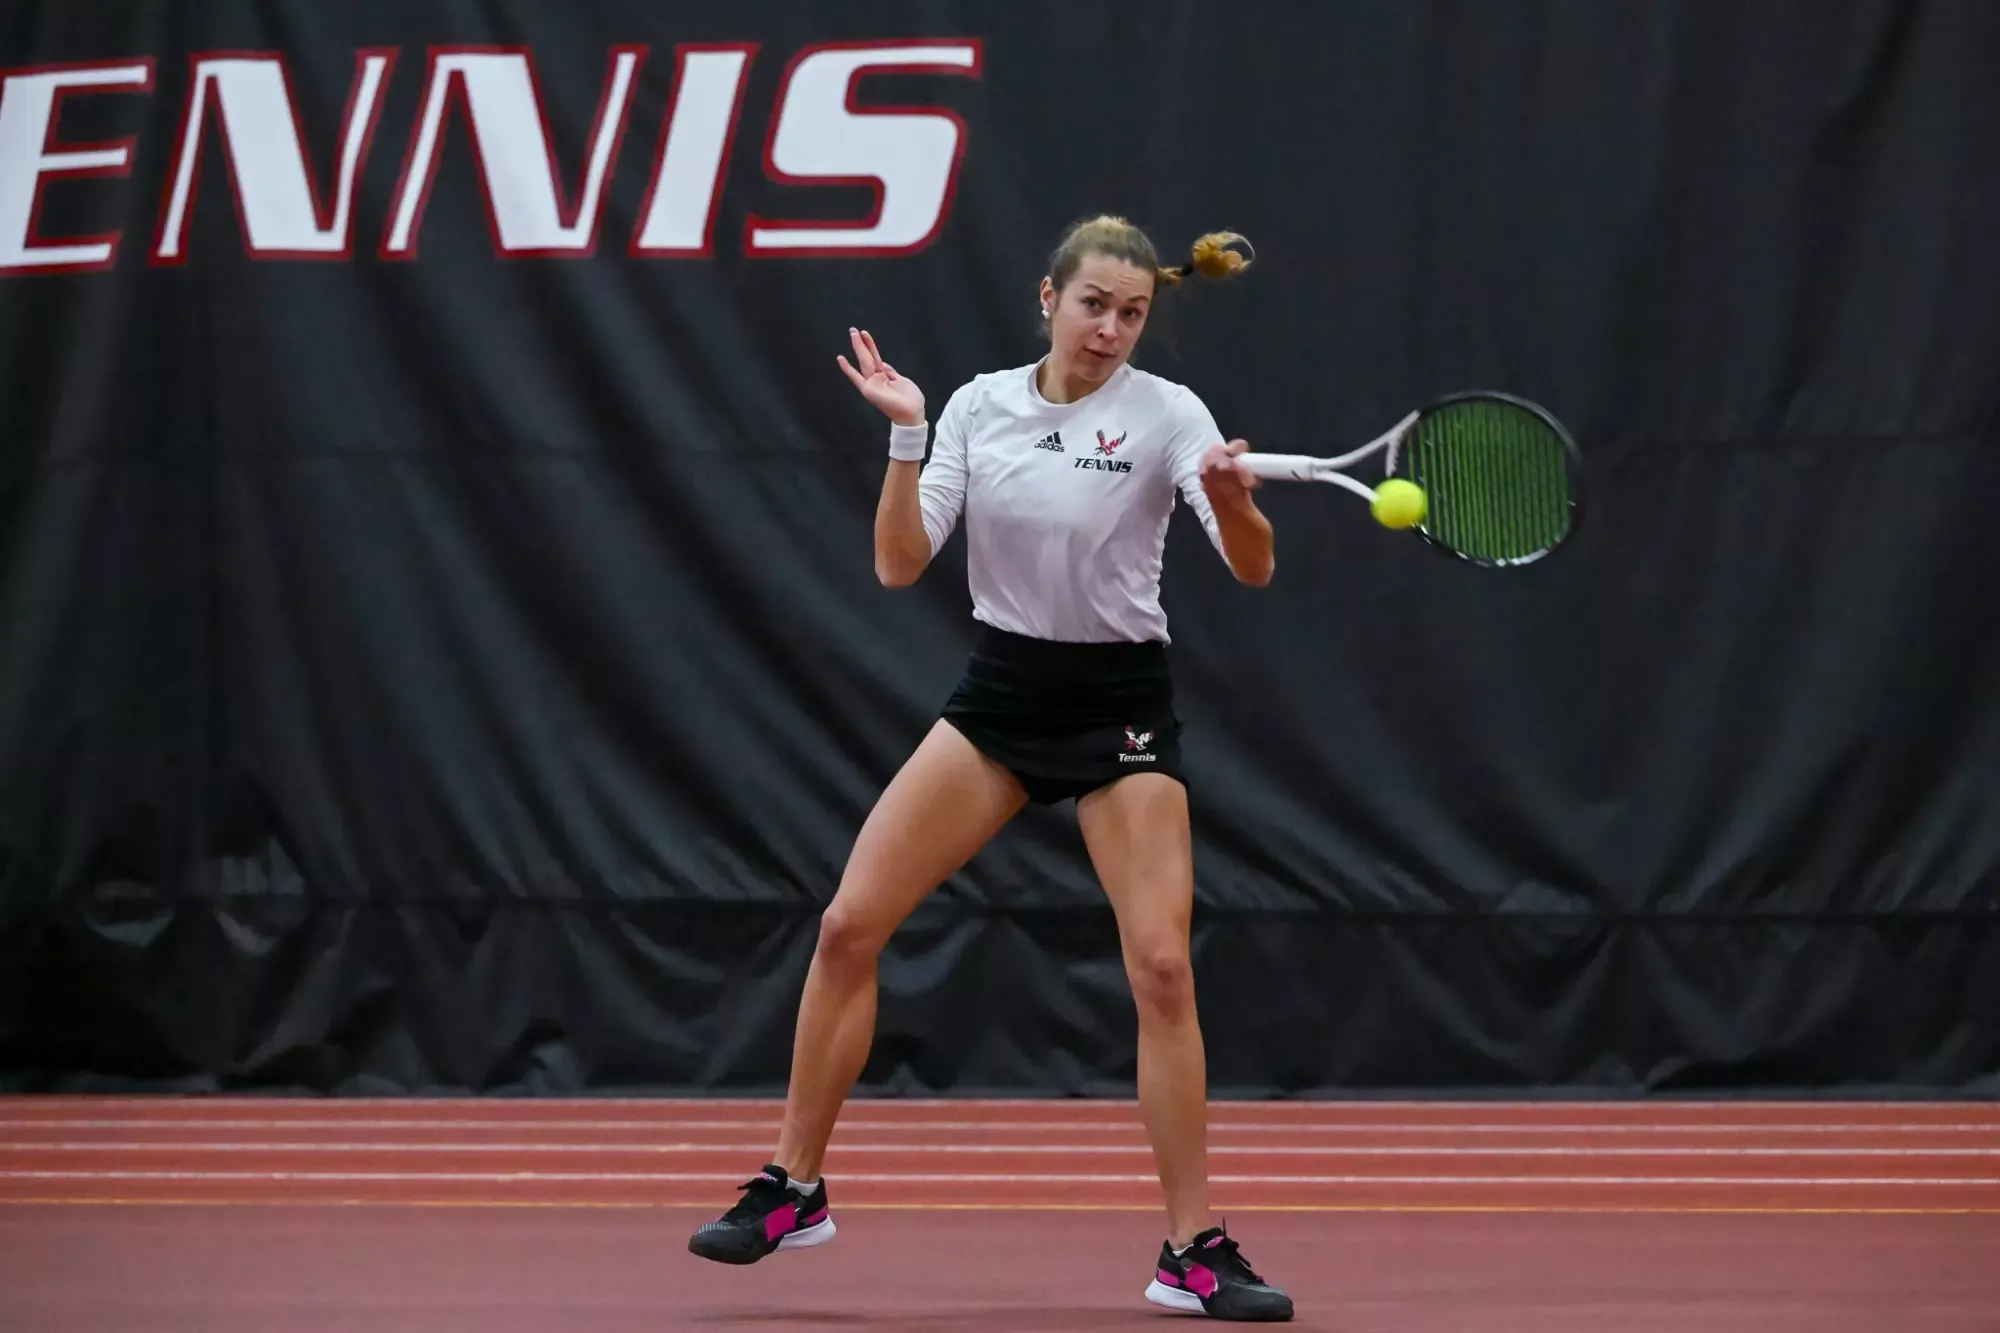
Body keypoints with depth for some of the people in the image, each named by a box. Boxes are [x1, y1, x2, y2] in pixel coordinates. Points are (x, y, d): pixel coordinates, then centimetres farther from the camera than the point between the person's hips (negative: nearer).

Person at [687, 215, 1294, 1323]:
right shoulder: (980, 407, 0)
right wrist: (906, 438, -17)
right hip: (997, 696, 3)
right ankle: (792, 1190, 10)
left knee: (1161, 967, -14)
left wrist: (1231, 498, -40)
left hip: (1119, 707, -3)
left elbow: (1253, 568, -19)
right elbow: (900, 565, -4)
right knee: (849, 926, -5)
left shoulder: (1165, 414, -9)